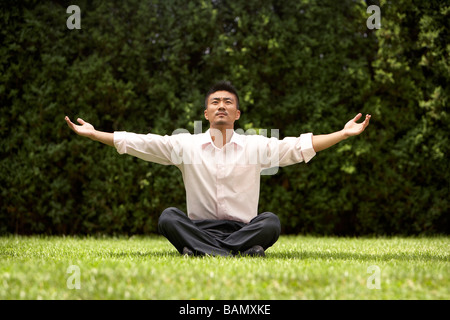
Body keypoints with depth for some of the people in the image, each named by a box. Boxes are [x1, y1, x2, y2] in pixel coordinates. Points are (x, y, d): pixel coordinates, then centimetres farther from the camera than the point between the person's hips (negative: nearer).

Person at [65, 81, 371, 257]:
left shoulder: (256, 146, 5)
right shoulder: (185, 145, 6)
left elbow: (298, 146, -2)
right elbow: (139, 143, 2)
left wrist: (345, 133, -11)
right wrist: (94, 134, -5)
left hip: (244, 228, 0)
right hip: (199, 228, 0)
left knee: (271, 221, -30)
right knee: (168, 217, -29)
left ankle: (199, 252, -32)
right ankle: (245, 254, -39)